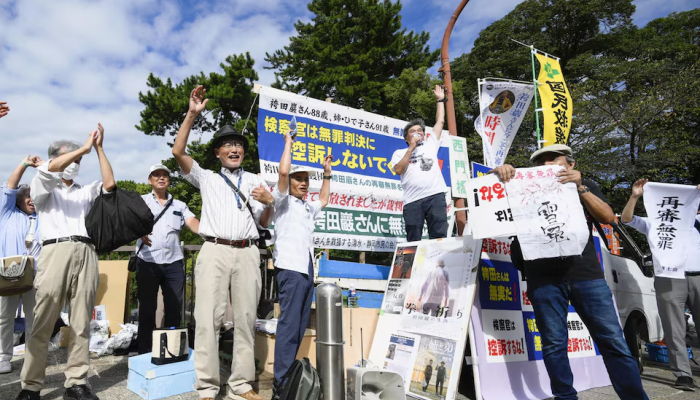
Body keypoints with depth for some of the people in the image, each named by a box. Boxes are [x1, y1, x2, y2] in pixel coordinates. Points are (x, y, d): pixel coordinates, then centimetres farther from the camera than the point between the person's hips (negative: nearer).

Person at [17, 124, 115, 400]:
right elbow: (49, 169, -4)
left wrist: (98, 148, 10)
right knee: (43, 324, -4)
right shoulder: (42, 189, 17)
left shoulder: (85, 191, 26)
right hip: (56, 252, -2)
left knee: (81, 324, 0)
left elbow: (110, 184, 7)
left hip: (86, 255, 3)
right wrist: (85, 147, 0)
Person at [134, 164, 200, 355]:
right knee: (147, 309, 5)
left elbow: (193, 222, -2)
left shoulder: (179, 205, 13)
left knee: (174, 309, 7)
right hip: (147, 262, -2)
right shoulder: (141, 201, 9)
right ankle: (145, 353, 16)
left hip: (174, 263, 2)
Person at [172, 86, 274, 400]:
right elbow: (178, 151, 3)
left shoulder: (256, 181, 19)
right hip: (214, 252, -1)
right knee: (208, 319, -5)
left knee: (245, 319, 2)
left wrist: (269, 202, -3)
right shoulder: (206, 178, 17)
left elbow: (264, 224, 18)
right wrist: (192, 114, -3)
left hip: (247, 254, 2)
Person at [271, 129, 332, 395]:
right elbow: (283, 172, -12)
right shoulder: (283, 201, 2)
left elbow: (324, 200, 42)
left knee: (300, 325, 9)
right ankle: (281, 381, -9)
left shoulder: (307, 207, 24)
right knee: (289, 324, -12)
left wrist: (327, 173, 39)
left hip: (307, 269, 8)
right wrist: (288, 142, 0)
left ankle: (289, 375, 18)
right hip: (290, 268, -8)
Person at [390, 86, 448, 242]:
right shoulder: (399, 153, 18)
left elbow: (440, 122, 26)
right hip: (412, 201, -1)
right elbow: (399, 170, -1)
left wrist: (440, 100, 30)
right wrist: (411, 148, 2)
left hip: (435, 196, 1)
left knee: (439, 237, -5)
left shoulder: (430, 145, 24)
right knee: (413, 241, 0)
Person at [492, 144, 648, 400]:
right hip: (544, 279, -1)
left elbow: (608, 217, 0)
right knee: (554, 344, 4)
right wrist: (500, 171, -15)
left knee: (613, 342, 3)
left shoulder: (585, 187, 15)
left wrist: (579, 187, -11)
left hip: (587, 275, 1)